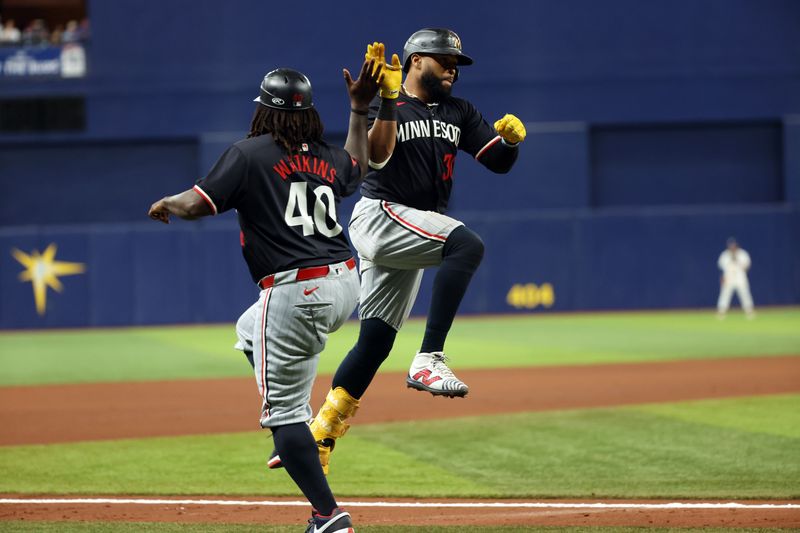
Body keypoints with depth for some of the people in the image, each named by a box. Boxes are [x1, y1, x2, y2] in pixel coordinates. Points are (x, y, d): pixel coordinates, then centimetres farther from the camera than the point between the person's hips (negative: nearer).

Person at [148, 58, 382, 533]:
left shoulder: (250, 154, -6)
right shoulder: (328, 158, 13)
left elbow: (193, 205, -10)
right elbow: (359, 168, 39)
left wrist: (165, 203, 11)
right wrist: (360, 109, 41)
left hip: (295, 293, -8)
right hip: (346, 284, 8)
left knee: (285, 410, -4)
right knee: (250, 331, 33)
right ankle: (299, 440, 22)